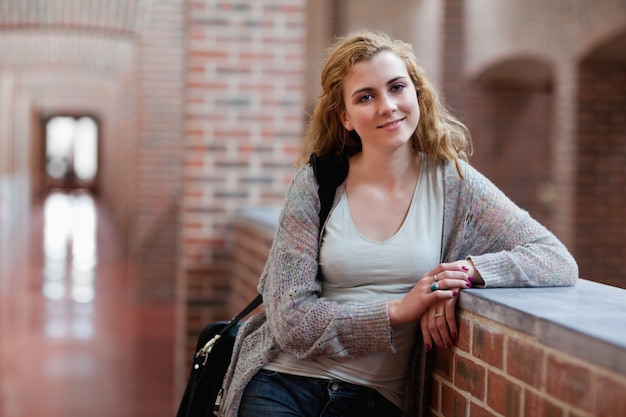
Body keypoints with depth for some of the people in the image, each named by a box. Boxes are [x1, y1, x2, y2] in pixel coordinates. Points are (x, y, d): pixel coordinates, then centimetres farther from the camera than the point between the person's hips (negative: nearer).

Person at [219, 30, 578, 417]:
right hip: (284, 385, -1)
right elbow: (291, 319, -5)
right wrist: (398, 310, -13)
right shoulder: (315, 185, 0)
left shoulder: (453, 184, 2)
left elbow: (560, 261, -3)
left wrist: (465, 270, -17)